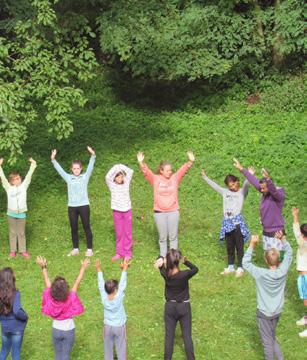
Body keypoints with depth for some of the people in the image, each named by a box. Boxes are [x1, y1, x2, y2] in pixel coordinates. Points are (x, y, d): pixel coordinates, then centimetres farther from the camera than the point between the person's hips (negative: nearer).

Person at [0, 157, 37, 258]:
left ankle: (23, 250, 17)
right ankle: (12, 250, 19)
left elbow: (28, 176, -3)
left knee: (21, 233, 9)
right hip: (11, 213, 0)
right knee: (12, 232, 10)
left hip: (21, 213, 0)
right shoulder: (9, 188, -1)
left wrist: (33, 165, -11)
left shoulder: (23, 186, 1)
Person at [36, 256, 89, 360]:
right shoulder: (70, 299, -28)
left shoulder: (51, 298, -22)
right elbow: (77, 282, -21)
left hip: (56, 330, 2)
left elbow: (47, 281, -12)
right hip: (68, 331, -2)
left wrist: (43, 267, -5)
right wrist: (83, 268, -14)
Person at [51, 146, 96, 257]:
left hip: (84, 205, -2)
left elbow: (90, 166, -10)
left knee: (86, 227, 3)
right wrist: (53, 159, -12)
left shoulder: (85, 176, 2)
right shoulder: (68, 178, 7)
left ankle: (89, 249, 10)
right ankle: (75, 249, 19)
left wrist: (93, 155, -25)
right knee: (73, 228, 9)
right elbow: (59, 169, 0)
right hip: (72, 206, 2)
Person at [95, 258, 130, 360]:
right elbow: (122, 284, -20)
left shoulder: (104, 298, -20)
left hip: (108, 327, 2)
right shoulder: (119, 297, -26)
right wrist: (124, 269, -15)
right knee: (121, 349, 9)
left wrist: (99, 269, -3)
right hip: (119, 327, -2)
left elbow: (101, 284, -11)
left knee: (108, 349, 16)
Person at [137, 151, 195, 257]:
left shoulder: (175, 178, 1)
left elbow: (184, 169, -9)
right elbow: (146, 171, -14)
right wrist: (141, 163, -32)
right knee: (162, 237, 10)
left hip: (173, 211, 1)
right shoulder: (155, 179, -3)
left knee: (173, 236, 9)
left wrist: (190, 161, -26)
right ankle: (163, 256, 22)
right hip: (159, 212, -1)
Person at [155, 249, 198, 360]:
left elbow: (160, 263, 0)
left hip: (170, 307, 2)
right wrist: (185, 261, -12)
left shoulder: (165, 274, -18)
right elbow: (195, 269, -2)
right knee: (187, 336, 9)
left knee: (169, 336, 13)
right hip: (184, 307, -2)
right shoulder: (184, 275, -23)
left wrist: (161, 259, -23)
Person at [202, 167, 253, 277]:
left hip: (237, 222, -5)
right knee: (229, 247, 13)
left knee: (239, 246, 0)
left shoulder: (242, 192, 0)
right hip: (227, 222, 5)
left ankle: (240, 268, 7)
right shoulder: (225, 192, 14)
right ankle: (230, 267, 23)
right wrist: (205, 177, 26)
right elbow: (214, 185, 23)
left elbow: (246, 184, -19)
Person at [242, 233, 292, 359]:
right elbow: (289, 253, -1)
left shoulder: (261, 274, -26)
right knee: (272, 338, 25)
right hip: (277, 312, 5)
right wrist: (282, 239, -12)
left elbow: (245, 263, -14)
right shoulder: (283, 271, -17)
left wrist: (252, 245, -18)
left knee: (268, 342, 9)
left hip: (264, 314, -5)